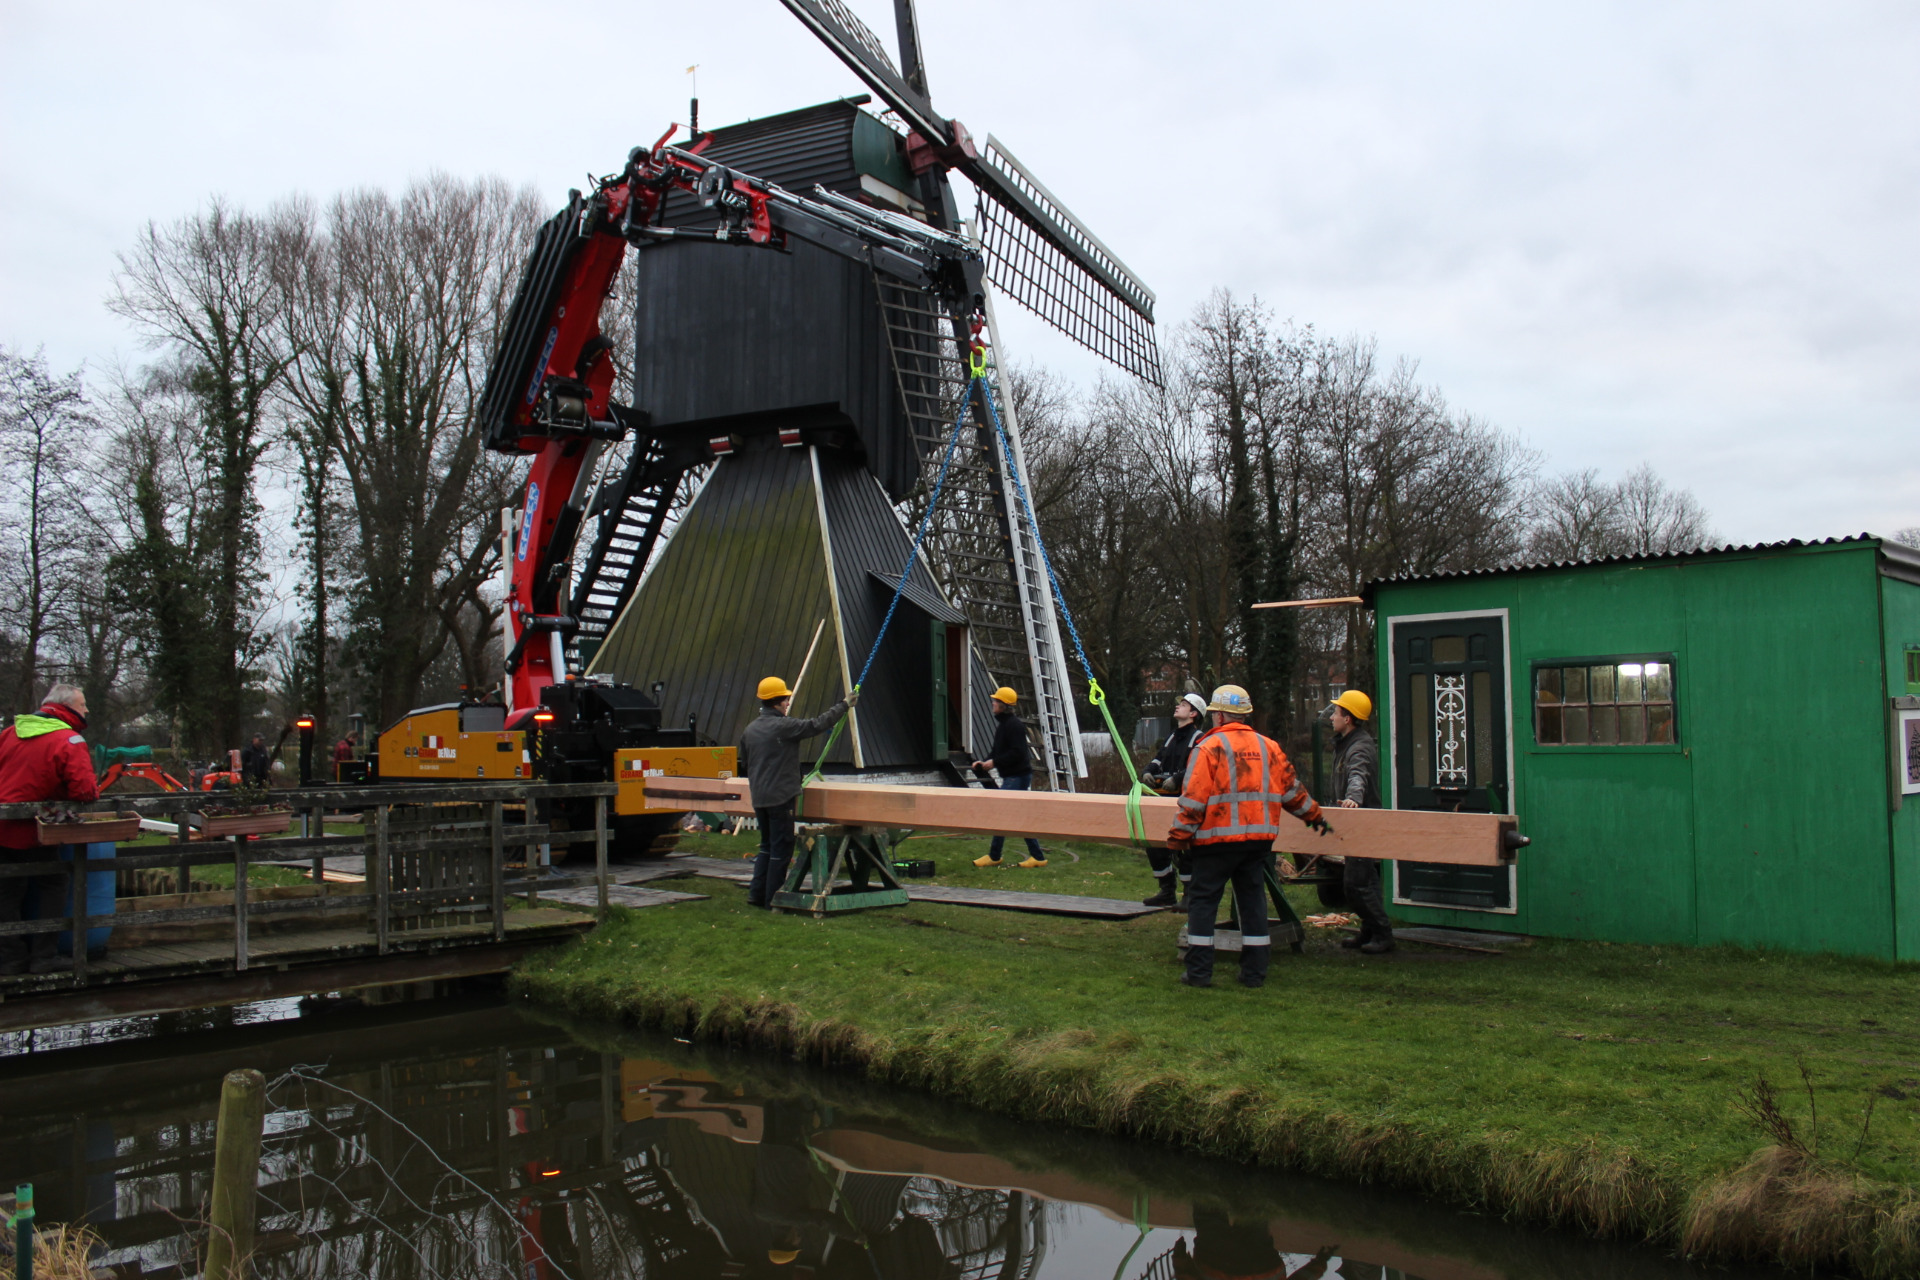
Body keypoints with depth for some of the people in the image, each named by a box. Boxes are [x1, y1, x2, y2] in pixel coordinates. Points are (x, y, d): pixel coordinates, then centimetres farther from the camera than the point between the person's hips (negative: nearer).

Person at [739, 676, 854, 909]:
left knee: (767, 846, 19)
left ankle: (757, 893, 18)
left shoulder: (750, 730, 10)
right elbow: (817, 724, -15)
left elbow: (745, 765, 19)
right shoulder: (784, 726, -15)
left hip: (759, 798, 8)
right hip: (780, 796, -8)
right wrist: (843, 705, -4)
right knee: (781, 848, 1)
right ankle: (773, 899, 4)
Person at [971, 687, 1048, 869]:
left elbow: (1017, 753, -23)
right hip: (1010, 776, 10)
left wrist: (994, 762, -20)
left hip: (1017, 777, -10)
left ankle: (994, 856, 3)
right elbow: (998, 751, 21)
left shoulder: (1014, 725, -16)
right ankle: (1037, 857, 14)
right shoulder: (1003, 724, 16)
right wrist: (985, 762, 4)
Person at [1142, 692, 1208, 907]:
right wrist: (1149, 772, 0)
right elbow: (1158, 758, 21)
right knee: (1154, 843, 8)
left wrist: (1177, 778, -27)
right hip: (1164, 799, 9)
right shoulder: (1172, 736, 22)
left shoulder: (1199, 738, -6)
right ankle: (1166, 892, 20)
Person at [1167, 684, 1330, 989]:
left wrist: (1179, 837, -6)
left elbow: (1193, 799, -11)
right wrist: (1314, 815, 32)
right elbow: (1291, 789, 17)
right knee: (1253, 901, 12)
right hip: (1259, 838, 5)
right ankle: (1254, 972, 14)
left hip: (1217, 838, -5)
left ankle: (1199, 972, 3)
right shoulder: (1268, 746, 9)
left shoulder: (1209, 747, -8)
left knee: (1202, 901, 3)